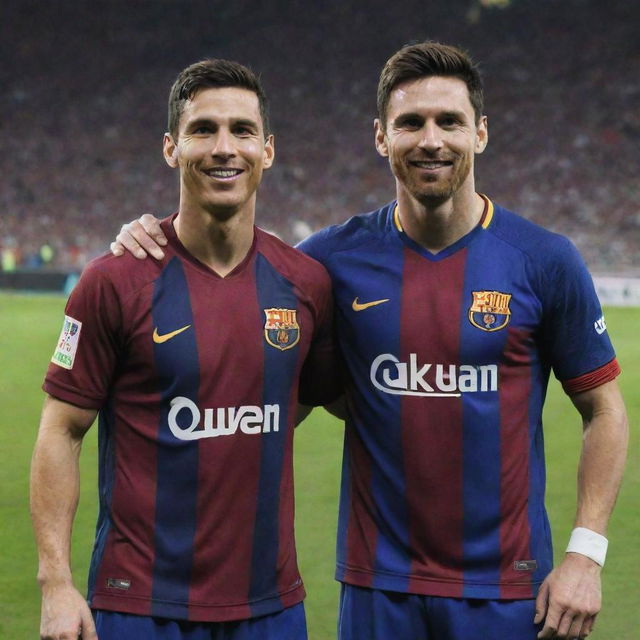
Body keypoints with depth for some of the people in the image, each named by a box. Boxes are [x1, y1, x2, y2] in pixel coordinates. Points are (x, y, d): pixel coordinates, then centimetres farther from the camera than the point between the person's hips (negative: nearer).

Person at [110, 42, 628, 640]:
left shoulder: (543, 259, -3)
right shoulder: (342, 255, -1)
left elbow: (603, 410, 3)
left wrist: (584, 555, -5)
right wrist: (162, 248, -6)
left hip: (506, 588, -1)